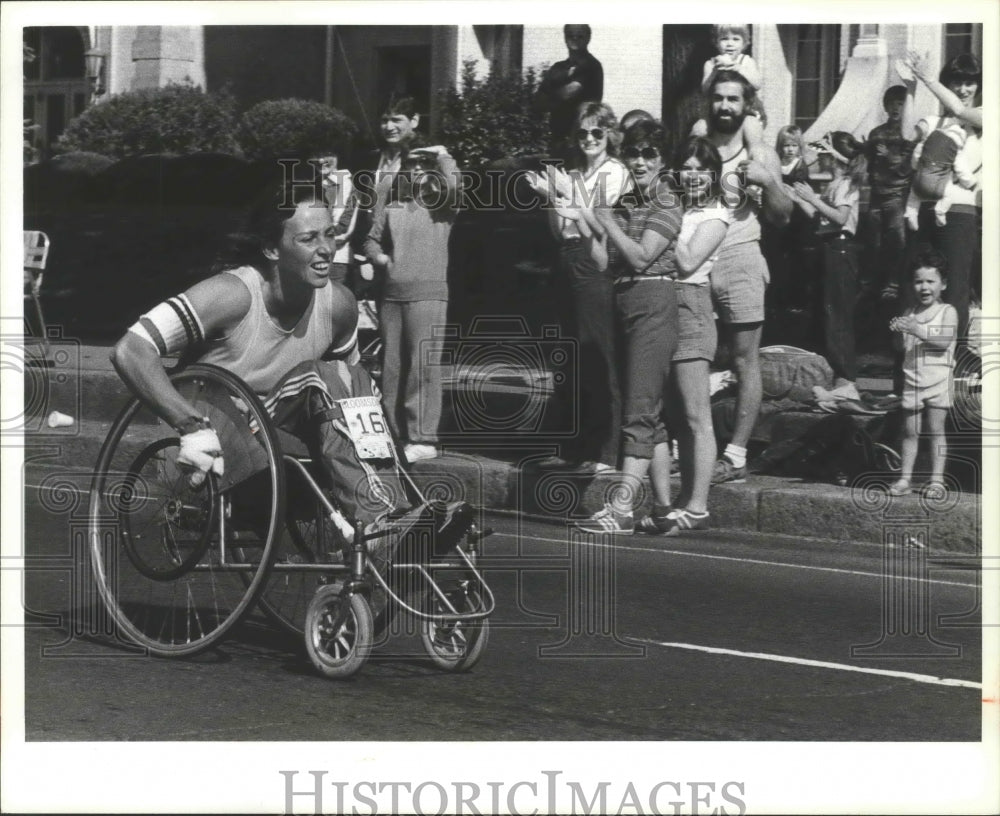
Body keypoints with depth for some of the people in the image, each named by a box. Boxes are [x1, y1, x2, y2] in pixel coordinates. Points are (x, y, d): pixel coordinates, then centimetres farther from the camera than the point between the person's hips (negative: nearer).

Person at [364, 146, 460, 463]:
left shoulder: (440, 204, 3)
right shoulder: (390, 204, 14)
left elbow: (455, 186, -19)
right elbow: (372, 240, 20)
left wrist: (443, 157, -5)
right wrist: (378, 257, 0)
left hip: (427, 294, -5)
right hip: (392, 295, 5)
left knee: (423, 366, -11)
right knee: (392, 368, 10)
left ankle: (423, 438, -12)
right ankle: (395, 434, 19)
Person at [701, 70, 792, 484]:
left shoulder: (761, 156, 10)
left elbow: (781, 217, 10)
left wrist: (769, 182, -6)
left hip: (738, 260, -1)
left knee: (745, 360, -3)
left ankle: (736, 455, -1)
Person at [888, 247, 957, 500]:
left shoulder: (947, 312, -3)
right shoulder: (909, 314, 9)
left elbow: (944, 341, -17)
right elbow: (901, 347, 9)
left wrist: (918, 330, -25)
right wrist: (898, 332, -12)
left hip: (938, 378, -4)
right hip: (912, 378, 4)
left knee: (936, 429, -2)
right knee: (910, 431, 6)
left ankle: (937, 480, 1)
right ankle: (905, 477, 9)